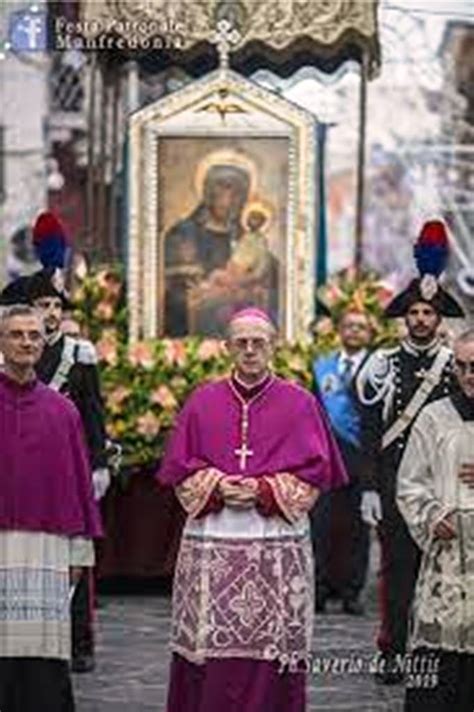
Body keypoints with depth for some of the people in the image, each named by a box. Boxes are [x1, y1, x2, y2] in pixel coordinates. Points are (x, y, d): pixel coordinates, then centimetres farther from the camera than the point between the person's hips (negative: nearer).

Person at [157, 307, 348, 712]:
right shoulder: (203, 402, 12)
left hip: (278, 546, -1)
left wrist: (263, 491, -11)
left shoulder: (300, 404, 8)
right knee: (211, 651, -2)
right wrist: (216, 487, -10)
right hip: (211, 545, 1)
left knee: (270, 655, -3)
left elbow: (314, 473, 2)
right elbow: (180, 469, 8)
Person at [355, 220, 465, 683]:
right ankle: (391, 652, 8)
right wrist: (369, 487, -4)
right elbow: (369, 431, 1)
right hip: (394, 484, -1)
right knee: (396, 566, 2)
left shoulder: (455, 366, 6)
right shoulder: (383, 365, 3)